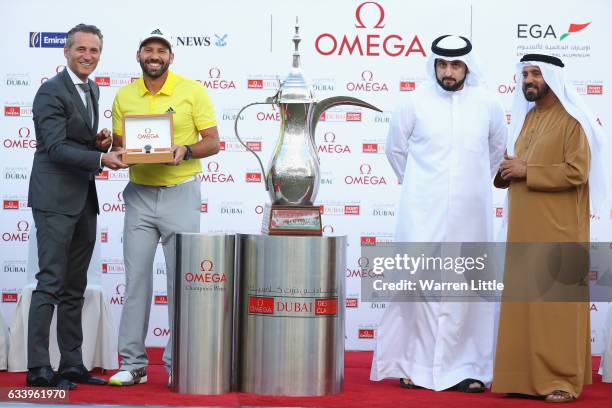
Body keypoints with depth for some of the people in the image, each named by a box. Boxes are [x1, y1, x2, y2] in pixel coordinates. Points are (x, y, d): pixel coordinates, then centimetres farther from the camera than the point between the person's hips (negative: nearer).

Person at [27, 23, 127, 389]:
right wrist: (101, 159, -25)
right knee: (51, 283, -8)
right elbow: (56, 147, -18)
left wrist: (102, 141, 2)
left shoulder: (92, 89, 16)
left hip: (84, 200, 8)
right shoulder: (52, 92, -11)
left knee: (75, 288, 10)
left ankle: (72, 364, 16)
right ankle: (39, 368, -4)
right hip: (56, 199, -8)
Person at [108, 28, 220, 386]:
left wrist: (186, 149, -21)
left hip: (180, 193, -3)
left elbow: (213, 141, -2)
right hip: (139, 195, 3)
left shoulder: (192, 91, -2)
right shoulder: (124, 97, 8)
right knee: (136, 279, 2)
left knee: (181, 280, 2)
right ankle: (133, 364, 8)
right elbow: (118, 146, 12)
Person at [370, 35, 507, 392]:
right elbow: (395, 149, 13)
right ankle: (416, 364, 6)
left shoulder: (487, 105, 2)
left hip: (470, 214, 1)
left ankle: (467, 367, 8)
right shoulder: (416, 104, -2)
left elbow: (497, 149, 20)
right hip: (423, 214, -1)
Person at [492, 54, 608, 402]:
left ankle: (562, 380, -3)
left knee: (557, 302, -7)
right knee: (524, 301, 7)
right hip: (525, 228, 7)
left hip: (557, 230, -7)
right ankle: (527, 375, 14)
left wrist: (527, 171, -16)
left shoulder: (572, 120, -7)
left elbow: (577, 172, -18)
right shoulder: (527, 117, 17)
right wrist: (507, 170, 1)